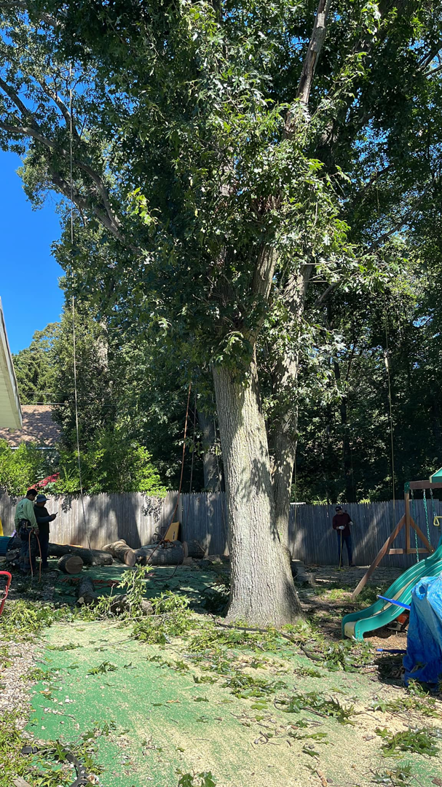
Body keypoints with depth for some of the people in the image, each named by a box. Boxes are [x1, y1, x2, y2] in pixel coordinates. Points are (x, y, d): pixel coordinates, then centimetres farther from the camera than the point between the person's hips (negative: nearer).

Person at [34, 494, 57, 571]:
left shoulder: (44, 509, 14)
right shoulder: (34, 509, -11)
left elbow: (48, 519, 14)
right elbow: (38, 520, -22)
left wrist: (52, 517, -7)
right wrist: (49, 517, -21)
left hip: (45, 533, 7)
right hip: (37, 533, -7)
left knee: (44, 549, 6)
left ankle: (44, 566, 10)